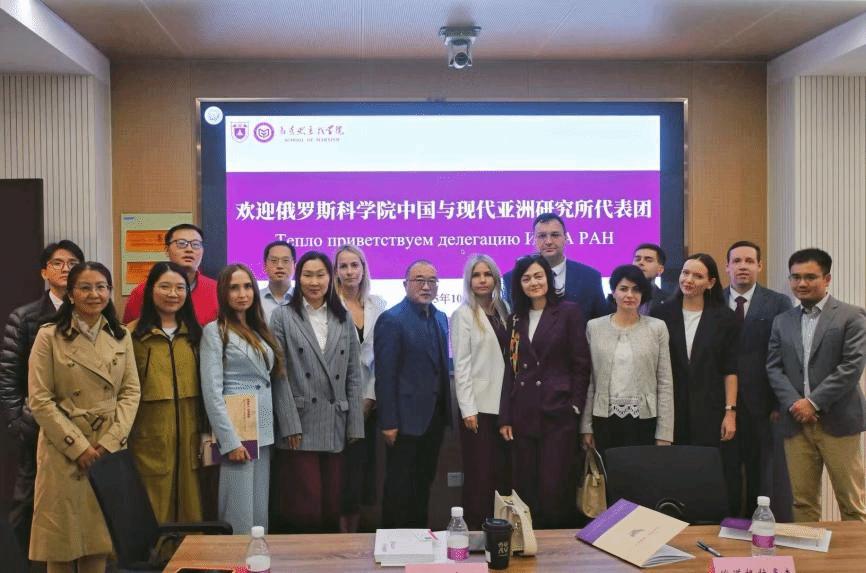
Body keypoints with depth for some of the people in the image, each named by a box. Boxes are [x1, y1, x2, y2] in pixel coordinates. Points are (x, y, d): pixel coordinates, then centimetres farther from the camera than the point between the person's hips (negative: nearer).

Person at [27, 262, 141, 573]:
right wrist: (78, 445, -12)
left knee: (100, 534, 9)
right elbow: (40, 400, -8)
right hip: (64, 451, -3)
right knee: (62, 538, 3)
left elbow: (131, 392, 4)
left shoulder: (121, 337, 6)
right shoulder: (49, 336, -4)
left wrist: (110, 441, -9)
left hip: (109, 450, 3)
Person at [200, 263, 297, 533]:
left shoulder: (259, 331, 16)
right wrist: (230, 442, -16)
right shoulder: (215, 331, -4)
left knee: (261, 513, 10)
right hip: (236, 432, -6)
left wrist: (292, 426, 8)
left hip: (264, 432, 7)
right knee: (240, 517, -5)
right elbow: (211, 392, -11)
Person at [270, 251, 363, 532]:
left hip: (335, 427, 3)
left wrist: (355, 425, 4)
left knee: (332, 508, 9)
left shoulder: (343, 319, 12)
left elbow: (353, 375, 10)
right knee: (306, 509, -3)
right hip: (302, 426, -3)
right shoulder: (283, 317, 1)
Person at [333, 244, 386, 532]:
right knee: (343, 468, -1)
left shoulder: (378, 305, 7)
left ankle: (354, 533, 21)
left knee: (363, 467, 9)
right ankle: (343, 534, 12)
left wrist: (370, 397, -1)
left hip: (367, 400, 4)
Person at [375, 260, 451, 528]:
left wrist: (446, 410, 12)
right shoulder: (391, 320, -13)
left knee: (424, 483, 17)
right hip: (407, 419, -7)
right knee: (400, 487, 4)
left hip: (435, 416, 7)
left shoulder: (441, 318, 11)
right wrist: (388, 423, -18)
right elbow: (385, 375, -16)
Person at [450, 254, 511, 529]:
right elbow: (461, 365, -7)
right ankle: (475, 530, 10)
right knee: (479, 475, 0)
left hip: (503, 404, 5)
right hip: (478, 405, -5)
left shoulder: (502, 311, 12)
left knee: (503, 472, 6)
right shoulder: (463, 315, -2)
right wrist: (468, 409, -12)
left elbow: (508, 358, 10)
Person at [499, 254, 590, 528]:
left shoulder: (568, 311, 1)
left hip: (558, 413, -4)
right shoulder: (517, 318, 13)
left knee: (555, 488, -5)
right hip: (523, 415, 4)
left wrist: (575, 405, -7)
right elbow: (511, 369, 11)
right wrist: (505, 416, 7)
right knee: (525, 488, 6)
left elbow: (580, 364, -1)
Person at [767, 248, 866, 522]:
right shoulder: (782, 321, 13)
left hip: (837, 422, -4)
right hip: (796, 423, 4)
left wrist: (814, 402, -13)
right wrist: (794, 403, -9)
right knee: (803, 502, 8)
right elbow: (773, 368, 8)